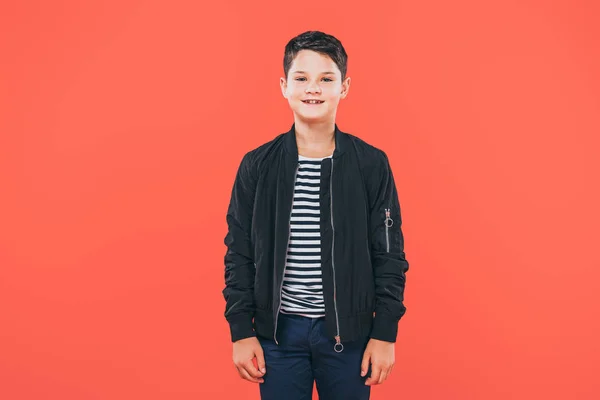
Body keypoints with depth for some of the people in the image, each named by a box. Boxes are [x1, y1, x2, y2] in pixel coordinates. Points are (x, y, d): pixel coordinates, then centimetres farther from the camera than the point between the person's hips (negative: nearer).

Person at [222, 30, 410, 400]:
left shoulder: (372, 164, -4)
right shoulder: (257, 165, -1)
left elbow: (389, 255, -1)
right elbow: (240, 253, 2)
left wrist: (385, 333, -4)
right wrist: (241, 331, -1)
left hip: (349, 332, 0)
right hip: (277, 331, 1)